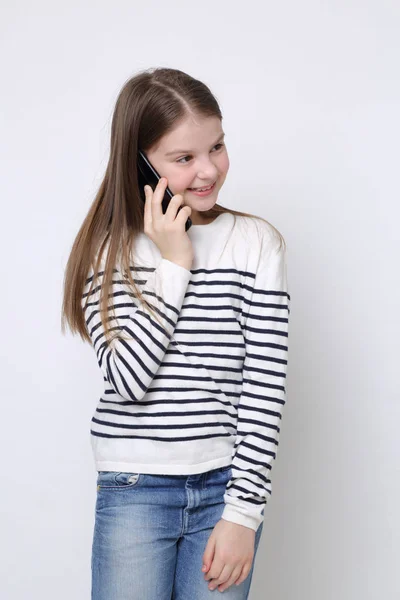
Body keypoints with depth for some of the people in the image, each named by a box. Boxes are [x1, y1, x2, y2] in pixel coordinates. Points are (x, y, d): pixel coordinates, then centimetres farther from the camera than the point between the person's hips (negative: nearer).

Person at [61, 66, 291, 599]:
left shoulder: (257, 243, -2)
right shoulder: (109, 249, -1)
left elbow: (266, 384, -5)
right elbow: (128, 379, -14)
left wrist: (244, 510, -9)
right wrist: (173, 264, -14)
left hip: (227, 484, 0)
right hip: (134, 491, 0)